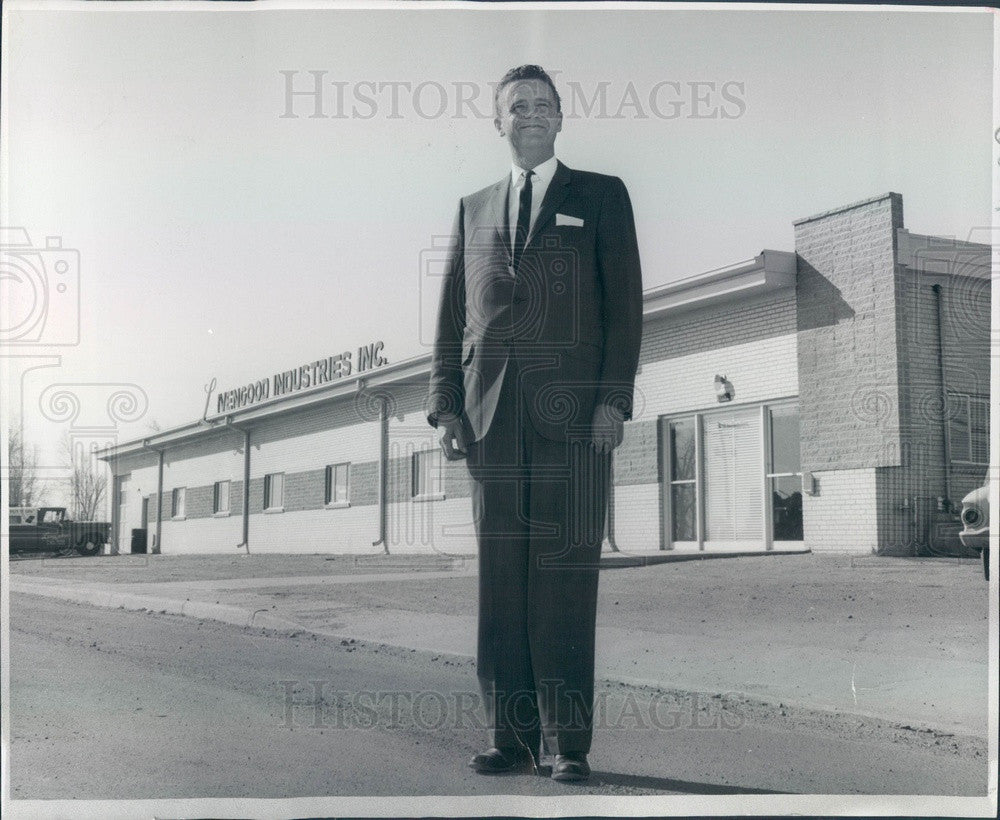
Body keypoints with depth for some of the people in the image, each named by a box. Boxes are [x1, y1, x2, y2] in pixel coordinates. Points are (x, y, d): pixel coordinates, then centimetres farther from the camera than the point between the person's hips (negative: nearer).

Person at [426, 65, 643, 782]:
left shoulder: (601, 196, 13)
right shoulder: (474, 210, 22)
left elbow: (625, 304, 4)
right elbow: (452, 316, 17)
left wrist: (613, 398, -7)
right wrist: (447, 404, 5)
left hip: (572, 409, -3)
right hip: (492, 415, 3)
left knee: (565, 576, -5)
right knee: (500, 578, 2)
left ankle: (568, 742, 1)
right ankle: (514, 737, 8)